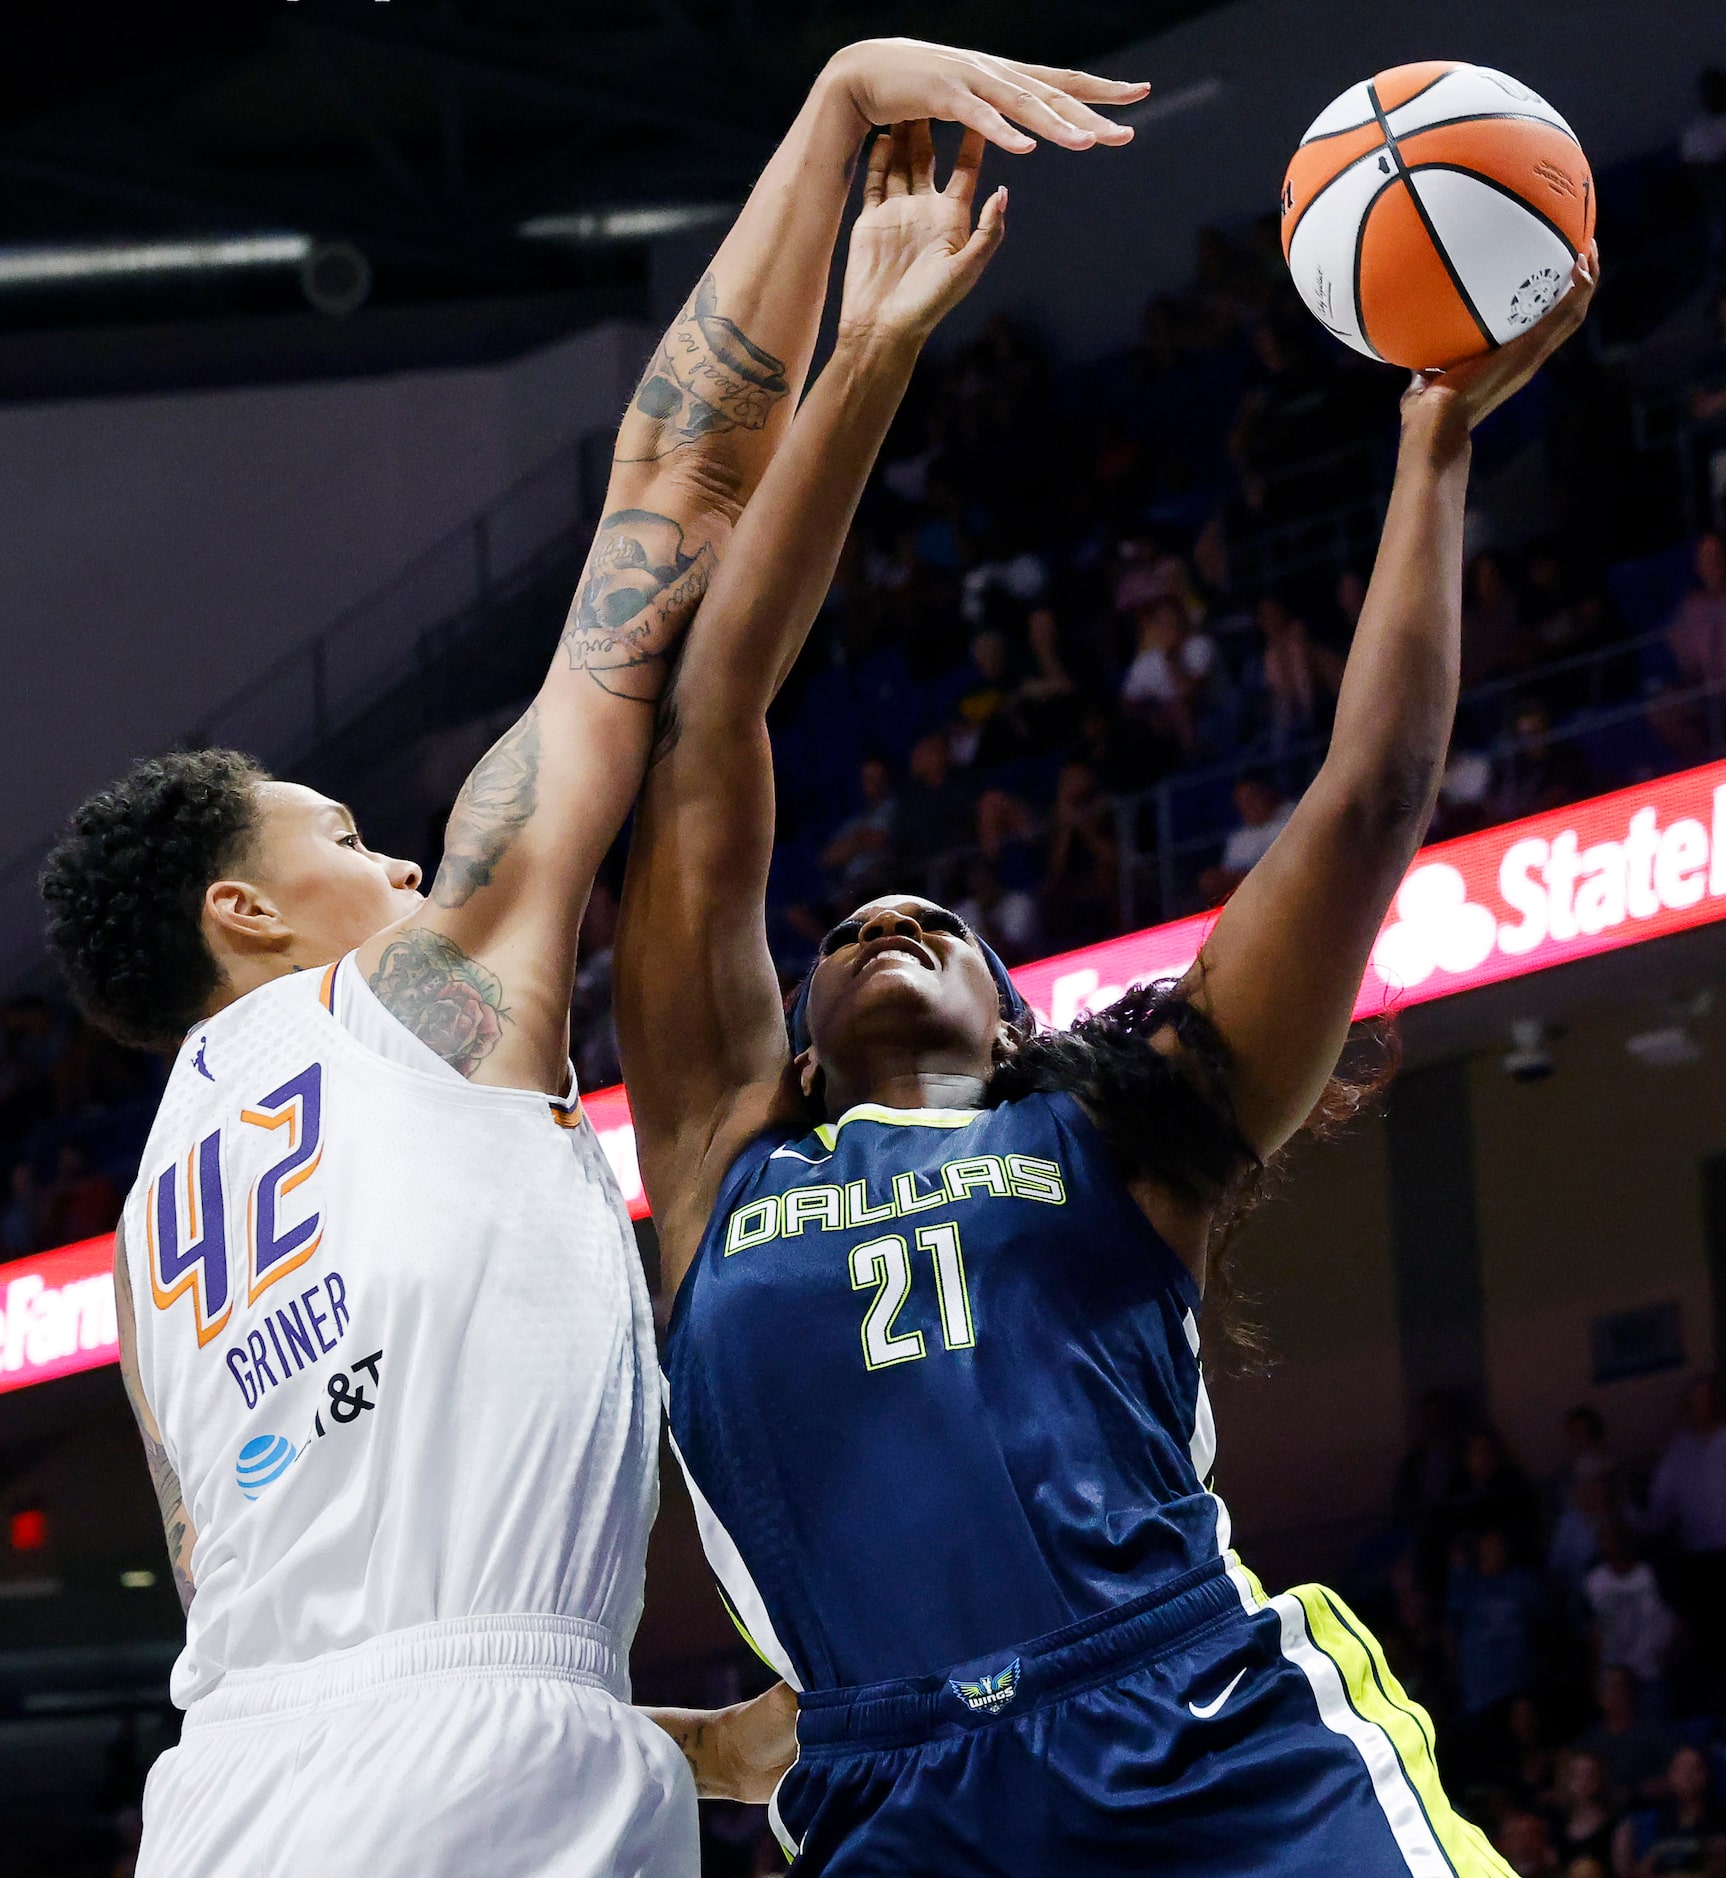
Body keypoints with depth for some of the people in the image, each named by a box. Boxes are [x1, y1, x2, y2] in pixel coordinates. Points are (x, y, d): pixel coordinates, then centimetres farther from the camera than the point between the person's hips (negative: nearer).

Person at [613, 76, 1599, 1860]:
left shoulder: (1115, 1137, 21)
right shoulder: (729, 1155, 22)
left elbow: (1372, 791, 18)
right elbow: (713, 716, 21)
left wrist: (1436, 437, 20)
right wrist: (873, 350, 23)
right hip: (904, 1814, 1)